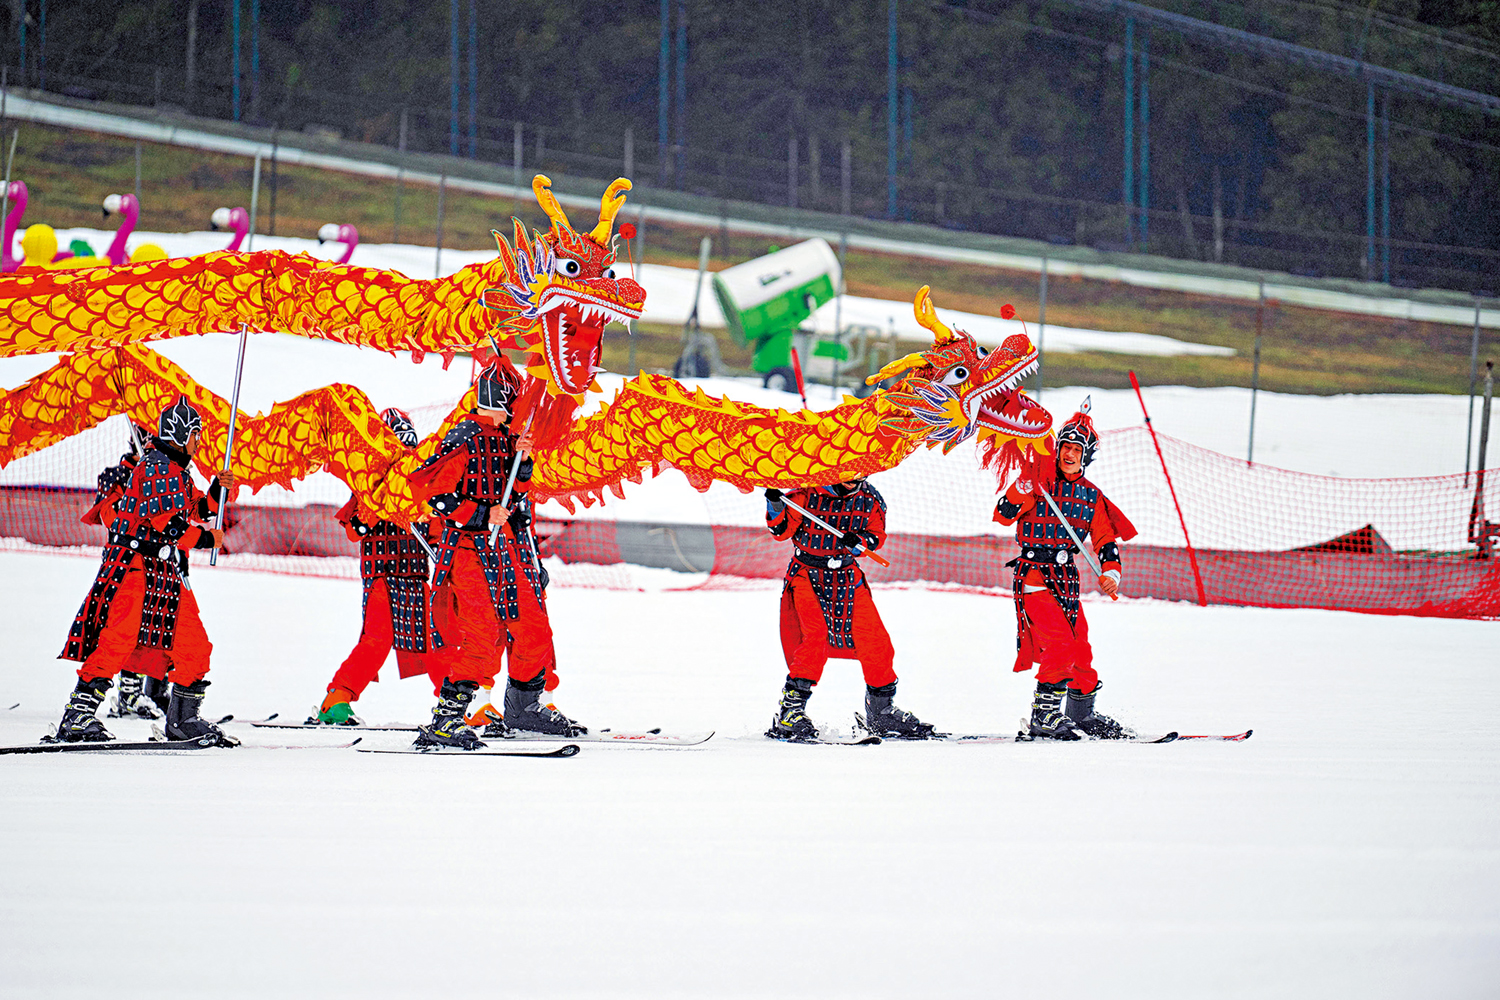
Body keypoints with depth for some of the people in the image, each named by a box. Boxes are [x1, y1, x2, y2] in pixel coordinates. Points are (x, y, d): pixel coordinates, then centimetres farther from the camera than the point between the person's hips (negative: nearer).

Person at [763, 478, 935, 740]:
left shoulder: (870, 499, -1)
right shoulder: (807, 493, -12)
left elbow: (876, 537, 3)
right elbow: (782, 530, -6)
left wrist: (858, 542, -19)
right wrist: (776, 508, -26)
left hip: (847, 577, 4)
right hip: (807, 575, -4)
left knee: (876, 643, 0)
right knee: (815, 636, -24)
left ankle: (881, 712, 20)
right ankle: (789, 711, -17)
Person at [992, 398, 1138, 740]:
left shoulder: (1092, 497, 10)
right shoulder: (1038, 478, -3)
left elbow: (1106, 541, 11)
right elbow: (1004, 515, -9)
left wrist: (1111, 571, -6)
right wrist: (1022, 493, -26)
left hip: (1066, 578, 5)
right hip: (1034, 574, -5)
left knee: (1081, 650, 7)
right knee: (1060, 644, -19)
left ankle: (1082, 714, 23)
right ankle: (1044, 715, -14)